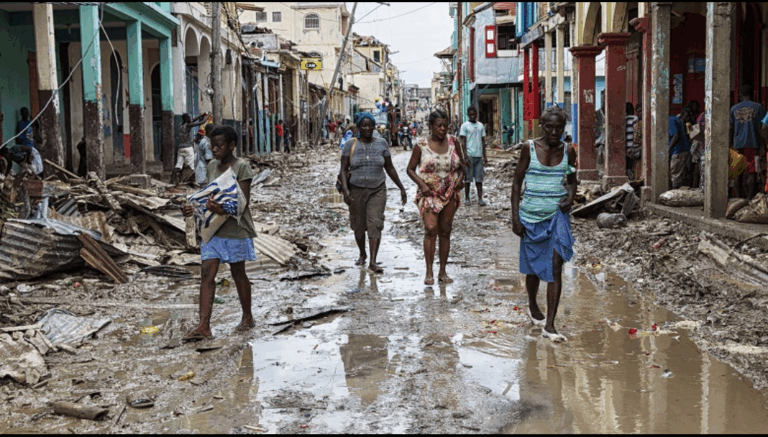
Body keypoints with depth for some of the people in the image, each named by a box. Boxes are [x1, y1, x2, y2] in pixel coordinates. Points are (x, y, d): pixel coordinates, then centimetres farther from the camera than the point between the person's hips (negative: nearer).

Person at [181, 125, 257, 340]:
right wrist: (195, 208, -1)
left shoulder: (242, 166, -9)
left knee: (238, 273, 8)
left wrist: (223, 210, -34)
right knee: (207, 274, -4)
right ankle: (204, 326, -7)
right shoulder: (212, 166, 11)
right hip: (213, 228, 6)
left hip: (235, 229, -6)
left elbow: (243, 202, -16)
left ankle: (247, 317, 27)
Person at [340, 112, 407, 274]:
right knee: (358, 226, 9)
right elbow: (344, 169, -2)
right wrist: (345, 189, -15)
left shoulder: (381, 144, 4)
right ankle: (362, 254, 33)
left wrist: (401, 187, 10)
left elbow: (390, 168, 10)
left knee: (375, 224, -12)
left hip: (377, 191, 0)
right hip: (356, 191, 0)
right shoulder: (351, 145, 1)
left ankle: (373, 262, -15)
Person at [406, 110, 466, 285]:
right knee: (430, 229, -15)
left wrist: (460, 177, -4)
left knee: (445, 232, 6)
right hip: (429, 193, -3)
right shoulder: (421, 145, -4)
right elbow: (410, 169, 2)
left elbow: (461, 164, 16)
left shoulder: (453, 141, 4)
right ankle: (429, 272, -9)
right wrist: (422, 184, -13)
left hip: (450, 194, 3)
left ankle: (443, 272, 14)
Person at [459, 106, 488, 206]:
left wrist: (484, 156, 12)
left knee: (479, 178, 2)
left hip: (479, 156, 4)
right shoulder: (465, 126, -1)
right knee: (468, 178, 2)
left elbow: (483, 142, 17)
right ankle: (467, 198, 11)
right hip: (469, 155, -4)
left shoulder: (481, 126, 13)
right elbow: (463, 143, -5)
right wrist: (466, 157, -12)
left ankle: (480, 199, 3)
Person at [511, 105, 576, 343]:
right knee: (534, 266, 14)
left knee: (556, 266, -10)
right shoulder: (529, 149, -4)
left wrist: (570, 198, -5)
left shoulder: (568, 152, 3)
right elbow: (517, 182, -1)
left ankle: (549, 324, -8)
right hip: (531, 215, -1)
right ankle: (532, 305, 43)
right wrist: (515, 217, -6)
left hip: (558, 215, 1)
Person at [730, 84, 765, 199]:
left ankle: (740, 196, 13)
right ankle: (751, 197, -6)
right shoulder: (757, 107, -1)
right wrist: (762, 145, 0)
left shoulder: (734, 108, 7)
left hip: (738, 144, 3)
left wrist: (731, 144, 15)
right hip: (753, 144, -3)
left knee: (738, 172, 10)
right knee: (752, 172, -2)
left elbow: (730, 129, 7)